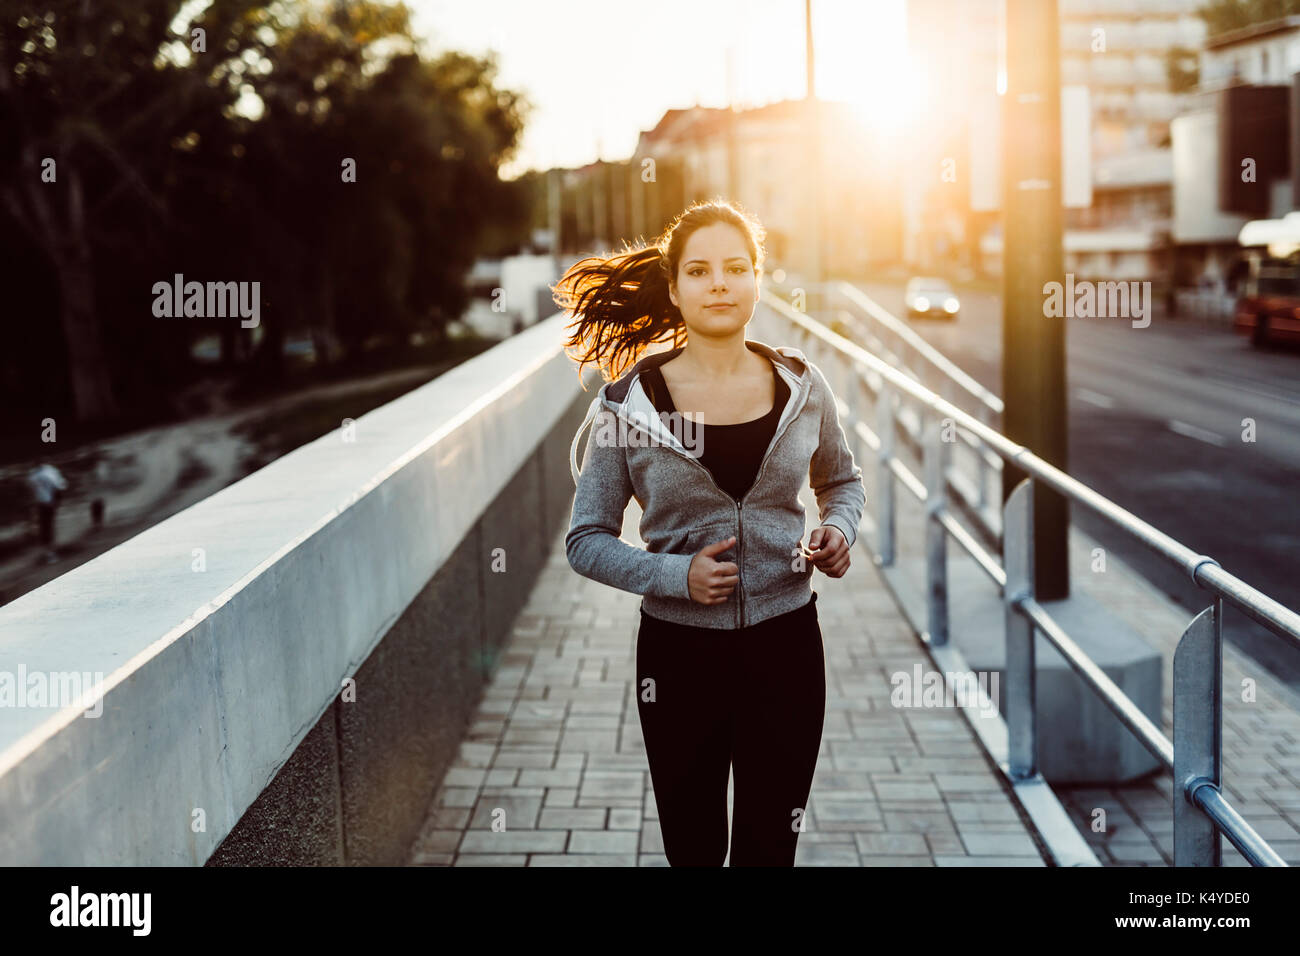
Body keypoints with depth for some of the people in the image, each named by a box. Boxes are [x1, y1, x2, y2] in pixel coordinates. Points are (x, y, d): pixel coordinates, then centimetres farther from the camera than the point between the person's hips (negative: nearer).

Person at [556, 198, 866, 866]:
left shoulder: (801, 385, -2)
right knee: (692, 849, 14)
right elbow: (585, 541, -3)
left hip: (785, 643, 1)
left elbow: (843, 481, 17)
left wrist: (839, 531, -5)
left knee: (770, 848, 10)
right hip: (679, 652, -1)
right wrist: (677, 575, -18)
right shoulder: (628, 402, -8)